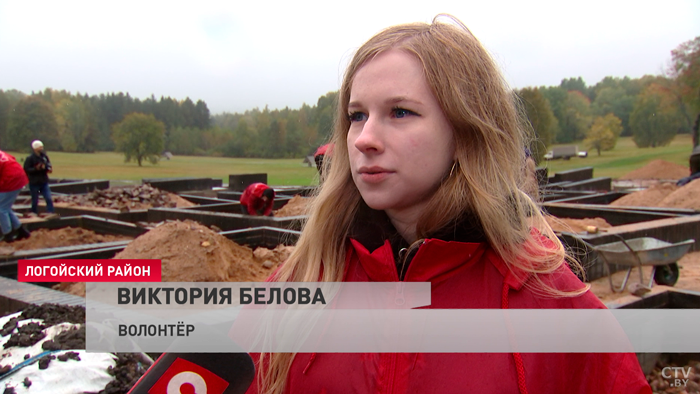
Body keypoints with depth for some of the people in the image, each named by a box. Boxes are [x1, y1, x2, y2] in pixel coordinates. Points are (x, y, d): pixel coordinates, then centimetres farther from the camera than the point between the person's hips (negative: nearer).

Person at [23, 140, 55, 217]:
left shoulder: (44, 156, 3)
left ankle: (51, 213, -4)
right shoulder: (30, 158, -13)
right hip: (34, 183, -4)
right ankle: (34, 215, 19)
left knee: (49, 199, -5)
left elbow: (48, 164, 16)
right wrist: (36, 168, -25)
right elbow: (26, 170, -15)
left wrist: (49, 168, -6)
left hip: (44, 182, 4)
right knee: (35, 201, 6)